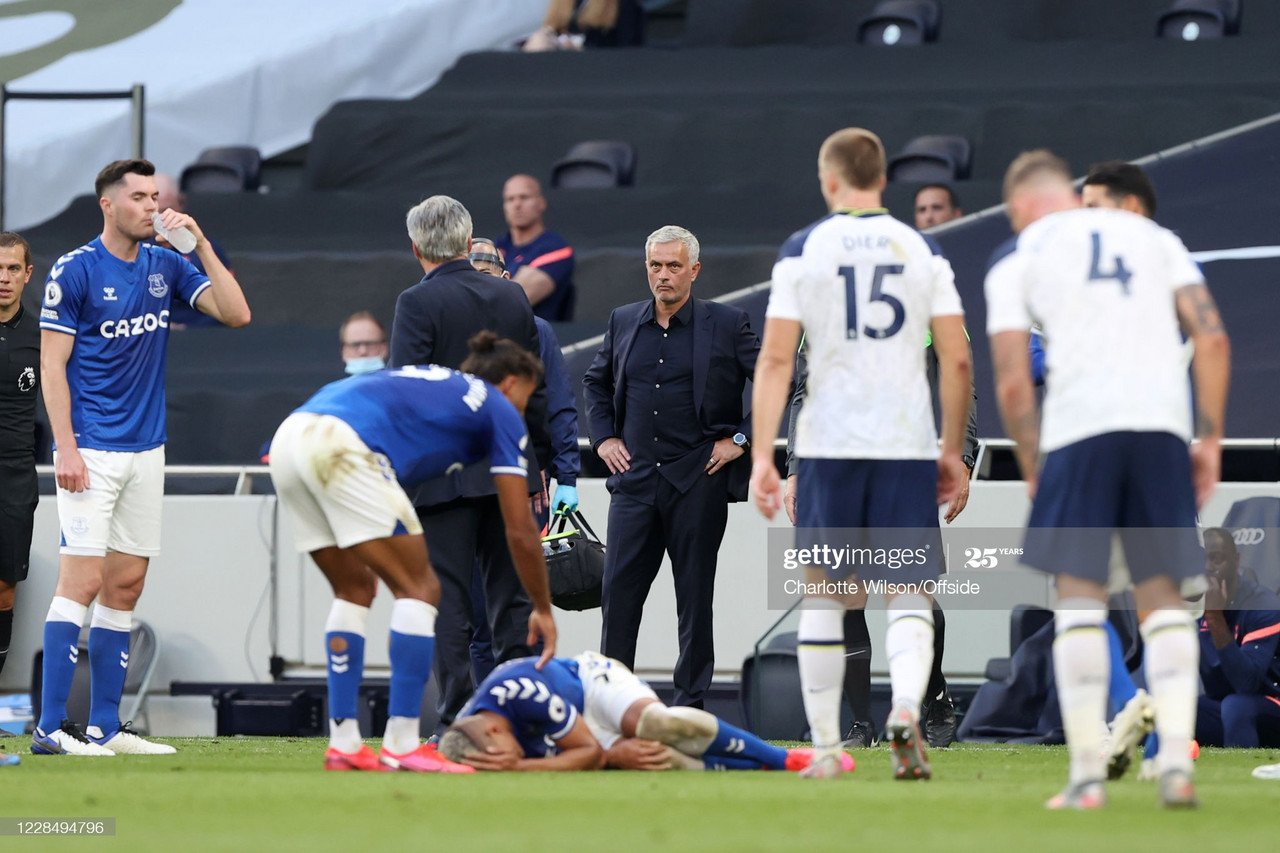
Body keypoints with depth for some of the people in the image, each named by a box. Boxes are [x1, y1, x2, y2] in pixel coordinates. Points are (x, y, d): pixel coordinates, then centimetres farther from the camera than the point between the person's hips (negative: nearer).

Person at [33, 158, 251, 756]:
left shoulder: (166, 266, 9)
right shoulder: (74, 271, -7)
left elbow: (236, 314, 2)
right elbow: (53, 364, -8)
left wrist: (201, 243, -5)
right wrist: (66, 449, -15)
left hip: (145, 451, 6)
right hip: (92, 452, -6)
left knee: (126, 586, 7)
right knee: (83, 580, -13)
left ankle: (104, 727, 12)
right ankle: (50, 729, -13)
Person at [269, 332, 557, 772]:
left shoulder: (431, 381, 36)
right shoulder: (501, 411, 17)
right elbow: (521, 532, 17)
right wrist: (543, 609, 29)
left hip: (290, 436, 8)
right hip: (343, 445, -8)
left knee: (355, 589, 20)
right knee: (419, 590, 2)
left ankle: (343, 744, 16)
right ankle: (402, 746, -5)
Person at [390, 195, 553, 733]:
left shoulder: (418, 304, -8)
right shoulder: (513, 299, 9)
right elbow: (535, 391, 13)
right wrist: (537, 466, 21)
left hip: (443, 474, -5)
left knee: (450, 602, -3)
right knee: (512, 597, 8)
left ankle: (458, 723, -6)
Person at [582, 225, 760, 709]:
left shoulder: (727, 324, -2)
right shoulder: (623, 322, 10)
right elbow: (595, 381, 26)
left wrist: (742, 439, -5)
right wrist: (603, 436, 14)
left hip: (698, 481, -3)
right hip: (635, 478, 3)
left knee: (695, 597, 3)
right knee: (619, 591, -1)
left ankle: (690, 703, 9)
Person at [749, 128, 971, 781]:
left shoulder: (803, 251, 1)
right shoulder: (922, 250, 6)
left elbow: (775, 359, -4)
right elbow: (957, 359, 4)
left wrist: (761, 456, -3)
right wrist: (952, 450, 13)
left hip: (828, 444, -1)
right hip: (908, 444, 1)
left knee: (824, 594, 10)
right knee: (909, 592, 2)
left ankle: (826, 749, 10)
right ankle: (906, 708, -25)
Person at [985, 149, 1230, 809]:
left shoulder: (1016, 259, 13)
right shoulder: (1154, 237, 21)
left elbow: (1012, 382, 3)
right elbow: (1213, 338, 9)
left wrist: (1033, 472, 12)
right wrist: (1210, 439, 12)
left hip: (1080, 428, -3)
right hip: (1164, 423, 3)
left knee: (1079, 595, 2)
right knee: (1162, 594, 8)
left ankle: (1086, 773, -3)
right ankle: (1176, 761, -5)